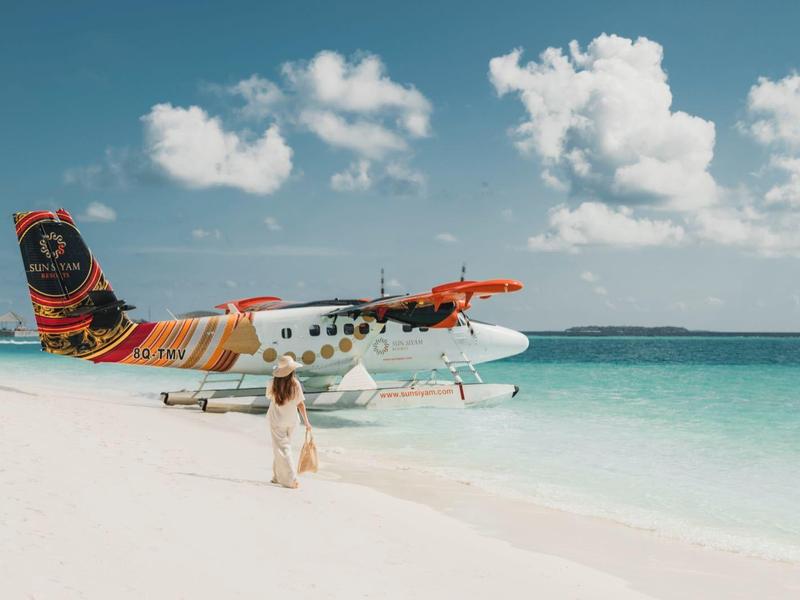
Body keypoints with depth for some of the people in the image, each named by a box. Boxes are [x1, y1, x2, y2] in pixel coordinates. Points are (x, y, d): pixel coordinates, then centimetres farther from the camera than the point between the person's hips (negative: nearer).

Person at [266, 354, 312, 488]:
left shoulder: (273, 384, -15)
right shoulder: (295, 384, -13)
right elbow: (301, 404, -7)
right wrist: (306, 422, 1)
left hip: (276, 421, -2)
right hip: (291, 421, 2)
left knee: (282, 448, 2)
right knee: (283, 447, 19)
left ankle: (291, 480, -4)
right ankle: (278, 476, 29)